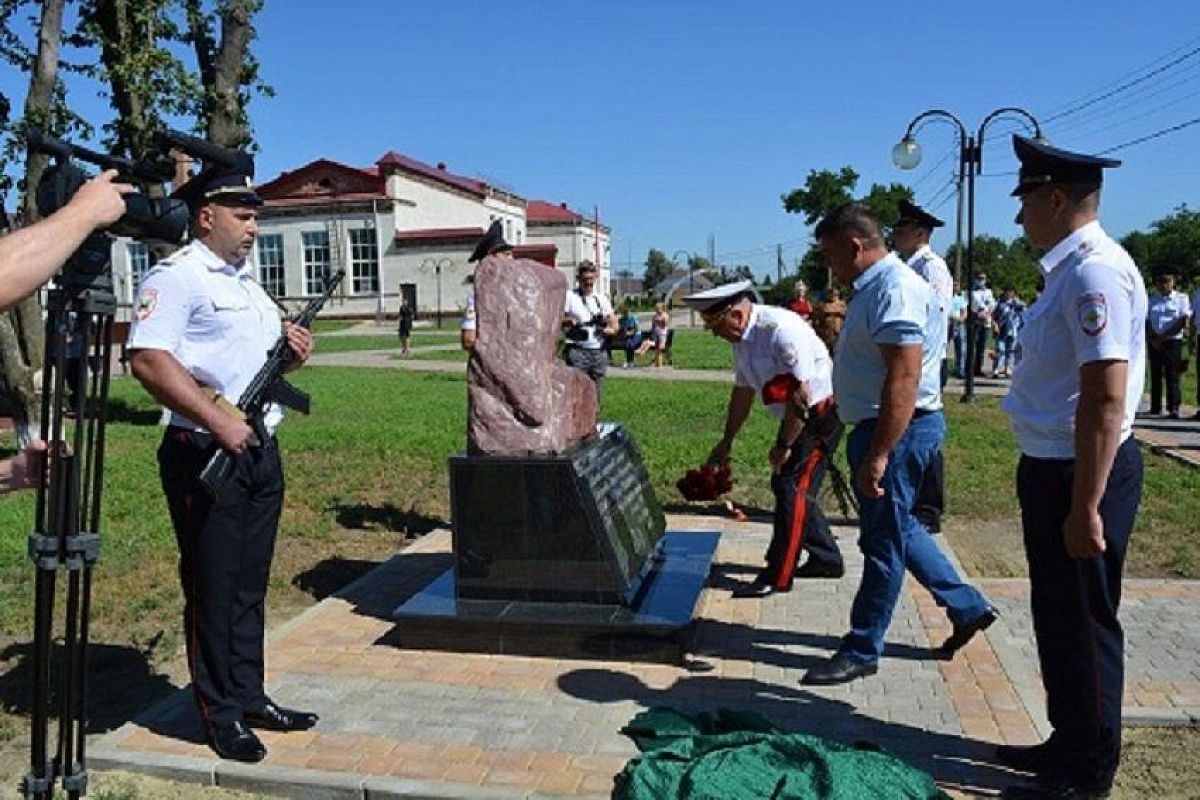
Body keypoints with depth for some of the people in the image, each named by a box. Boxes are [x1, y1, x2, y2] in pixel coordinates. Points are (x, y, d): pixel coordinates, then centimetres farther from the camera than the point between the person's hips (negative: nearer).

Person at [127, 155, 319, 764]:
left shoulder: (246, 279, 18)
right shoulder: (176, 276, -10)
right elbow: (148, 360, -21)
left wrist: (290, 349, 5)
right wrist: (219, 421, -25)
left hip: (260, 449, 9)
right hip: (206, 455, -8)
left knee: (249, 586, 16)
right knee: (212, 587, 3)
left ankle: (250, 697, 28)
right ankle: (221, 714, 16)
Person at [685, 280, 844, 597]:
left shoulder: (781, 330, -27)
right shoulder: (742, 338, 2)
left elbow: (801, 395, -27)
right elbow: (742, 392, 14)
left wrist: (783, 446, -19)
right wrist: (727, 442, 21)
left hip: (822, 413, -9)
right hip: (795, 416, 9)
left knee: (793, 488, -11)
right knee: (786, 485, 13)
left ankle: (778, 577, -3)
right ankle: (826, 559, 29)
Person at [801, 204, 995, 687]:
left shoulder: (895, 290, -20)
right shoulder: (873, 287, 14)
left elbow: (904, 377, -27)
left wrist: (878, 455, -29)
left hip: (898, 430, -11)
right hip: (879, 428, 11)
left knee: (884, 540, 1)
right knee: (897, 529, 20)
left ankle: (862, 651, 13)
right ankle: (968, 608, 33)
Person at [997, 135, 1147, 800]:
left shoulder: (1094, 272, -20)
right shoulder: (1071, 269, 12)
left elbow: (1105, 402, -25)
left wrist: (1085, 508, -24)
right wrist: (1067, 495, 19)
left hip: (1081, 475, -10)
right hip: (1054, 469, 10)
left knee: (1082, 622, 4)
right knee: (1057, 614, 20)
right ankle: (1069, 744, 37)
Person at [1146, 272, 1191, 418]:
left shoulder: (1181, 298, 5)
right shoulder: (1152, 300, 15)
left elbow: (1183, 322, -5)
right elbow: (1146, 323, 10)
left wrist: (1163, 337, -12)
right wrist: (1151, 339, -7)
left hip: (1173, 341, -3)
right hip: (1154, 344, 3)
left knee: (1172, 376, -7)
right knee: (1155, 376, 5)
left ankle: (1174, 409, -8)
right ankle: (1155, 407, 9)